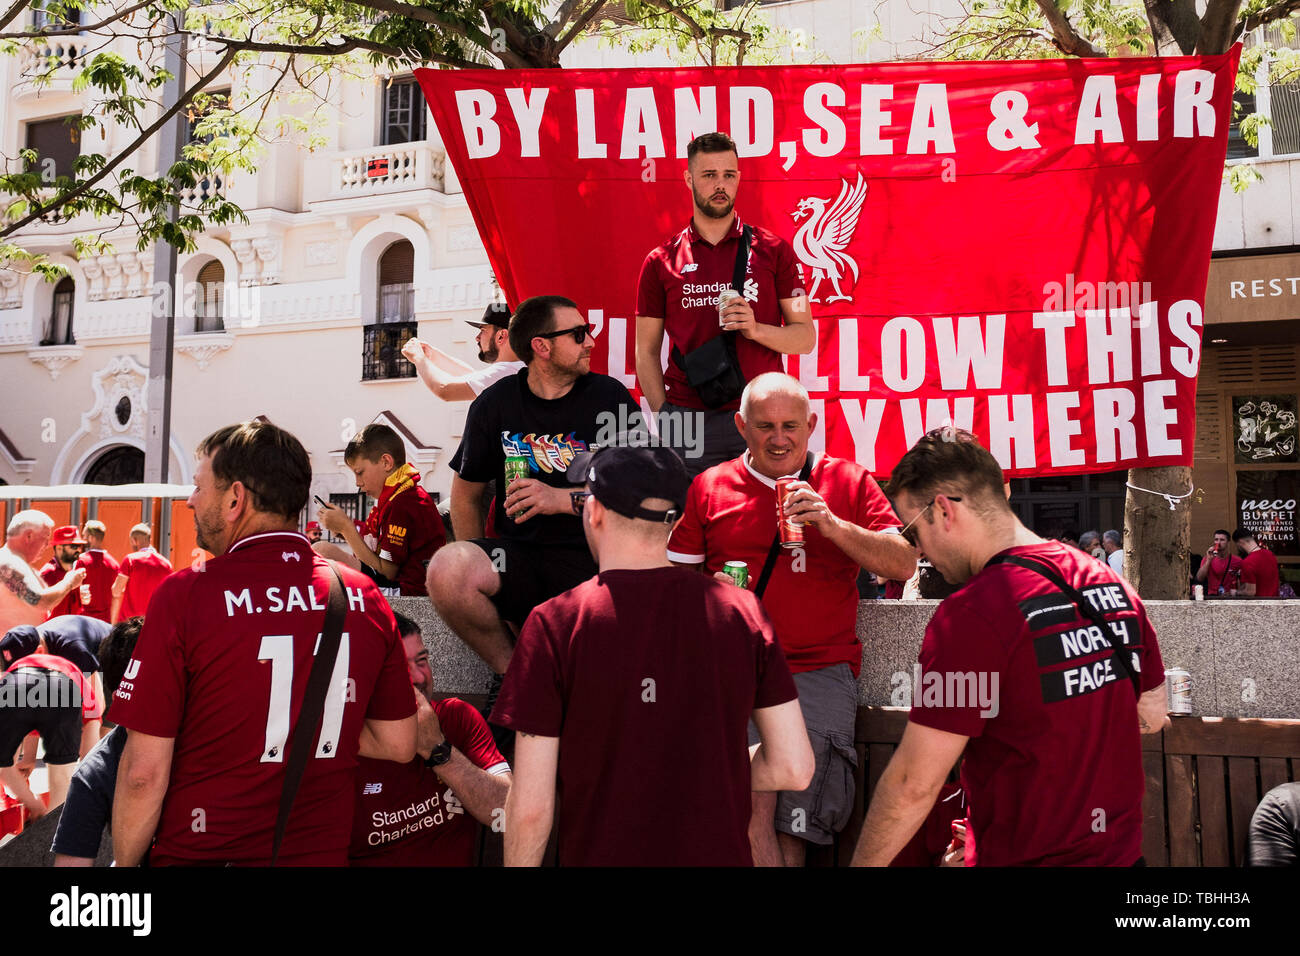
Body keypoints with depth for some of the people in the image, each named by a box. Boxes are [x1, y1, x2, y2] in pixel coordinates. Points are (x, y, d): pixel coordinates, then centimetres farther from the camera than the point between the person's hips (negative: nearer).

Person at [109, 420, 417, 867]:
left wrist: (123, 863, 1)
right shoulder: (364, 596, -7)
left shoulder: (183, 595, -17)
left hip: (201, 852, -3)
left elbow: (145, 772, -15)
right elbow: (399, 744, 1)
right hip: (323, 852, 3)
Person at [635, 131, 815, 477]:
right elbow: (646, 352, 10)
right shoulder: (661, 262, 7)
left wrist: (754, 329, -12)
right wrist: (665, 416, -1)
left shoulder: (773, 250, 6)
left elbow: (805, 338, 6)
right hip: (687, 420, 0)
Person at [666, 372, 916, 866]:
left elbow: (904, 565, 2)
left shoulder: (849, 482, 11)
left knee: (791, 831, -12)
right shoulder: (710, 486, 14)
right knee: (751, 798, -22)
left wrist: (831, 524, -11)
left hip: (820, 669, 0)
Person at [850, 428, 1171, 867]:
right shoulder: (1115, 587, 0)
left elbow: (914, 784, -20)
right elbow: (1152, 717, 13)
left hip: (1026, 855, -7)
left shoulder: (971, 615, -23)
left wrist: (862, 862, -8)